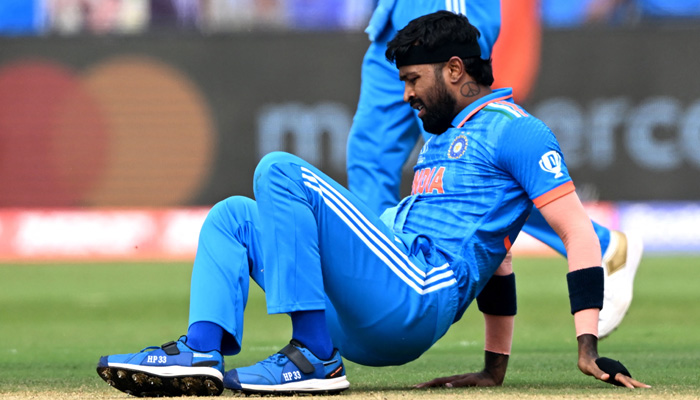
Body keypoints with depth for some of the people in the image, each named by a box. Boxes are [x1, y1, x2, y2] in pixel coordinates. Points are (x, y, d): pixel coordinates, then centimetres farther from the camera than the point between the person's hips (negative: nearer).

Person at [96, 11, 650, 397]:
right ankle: (204, 351, -14)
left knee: (281, 171, -20)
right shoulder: (441, 140, 32)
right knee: (233, 216, 12)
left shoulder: (514, 129, 2)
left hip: (415, 301, -10)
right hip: (365, 329, 10)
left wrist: (588, 347, -16)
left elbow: (579, 233, -7)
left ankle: (314, 356, -24)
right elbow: (492, 254, 35)